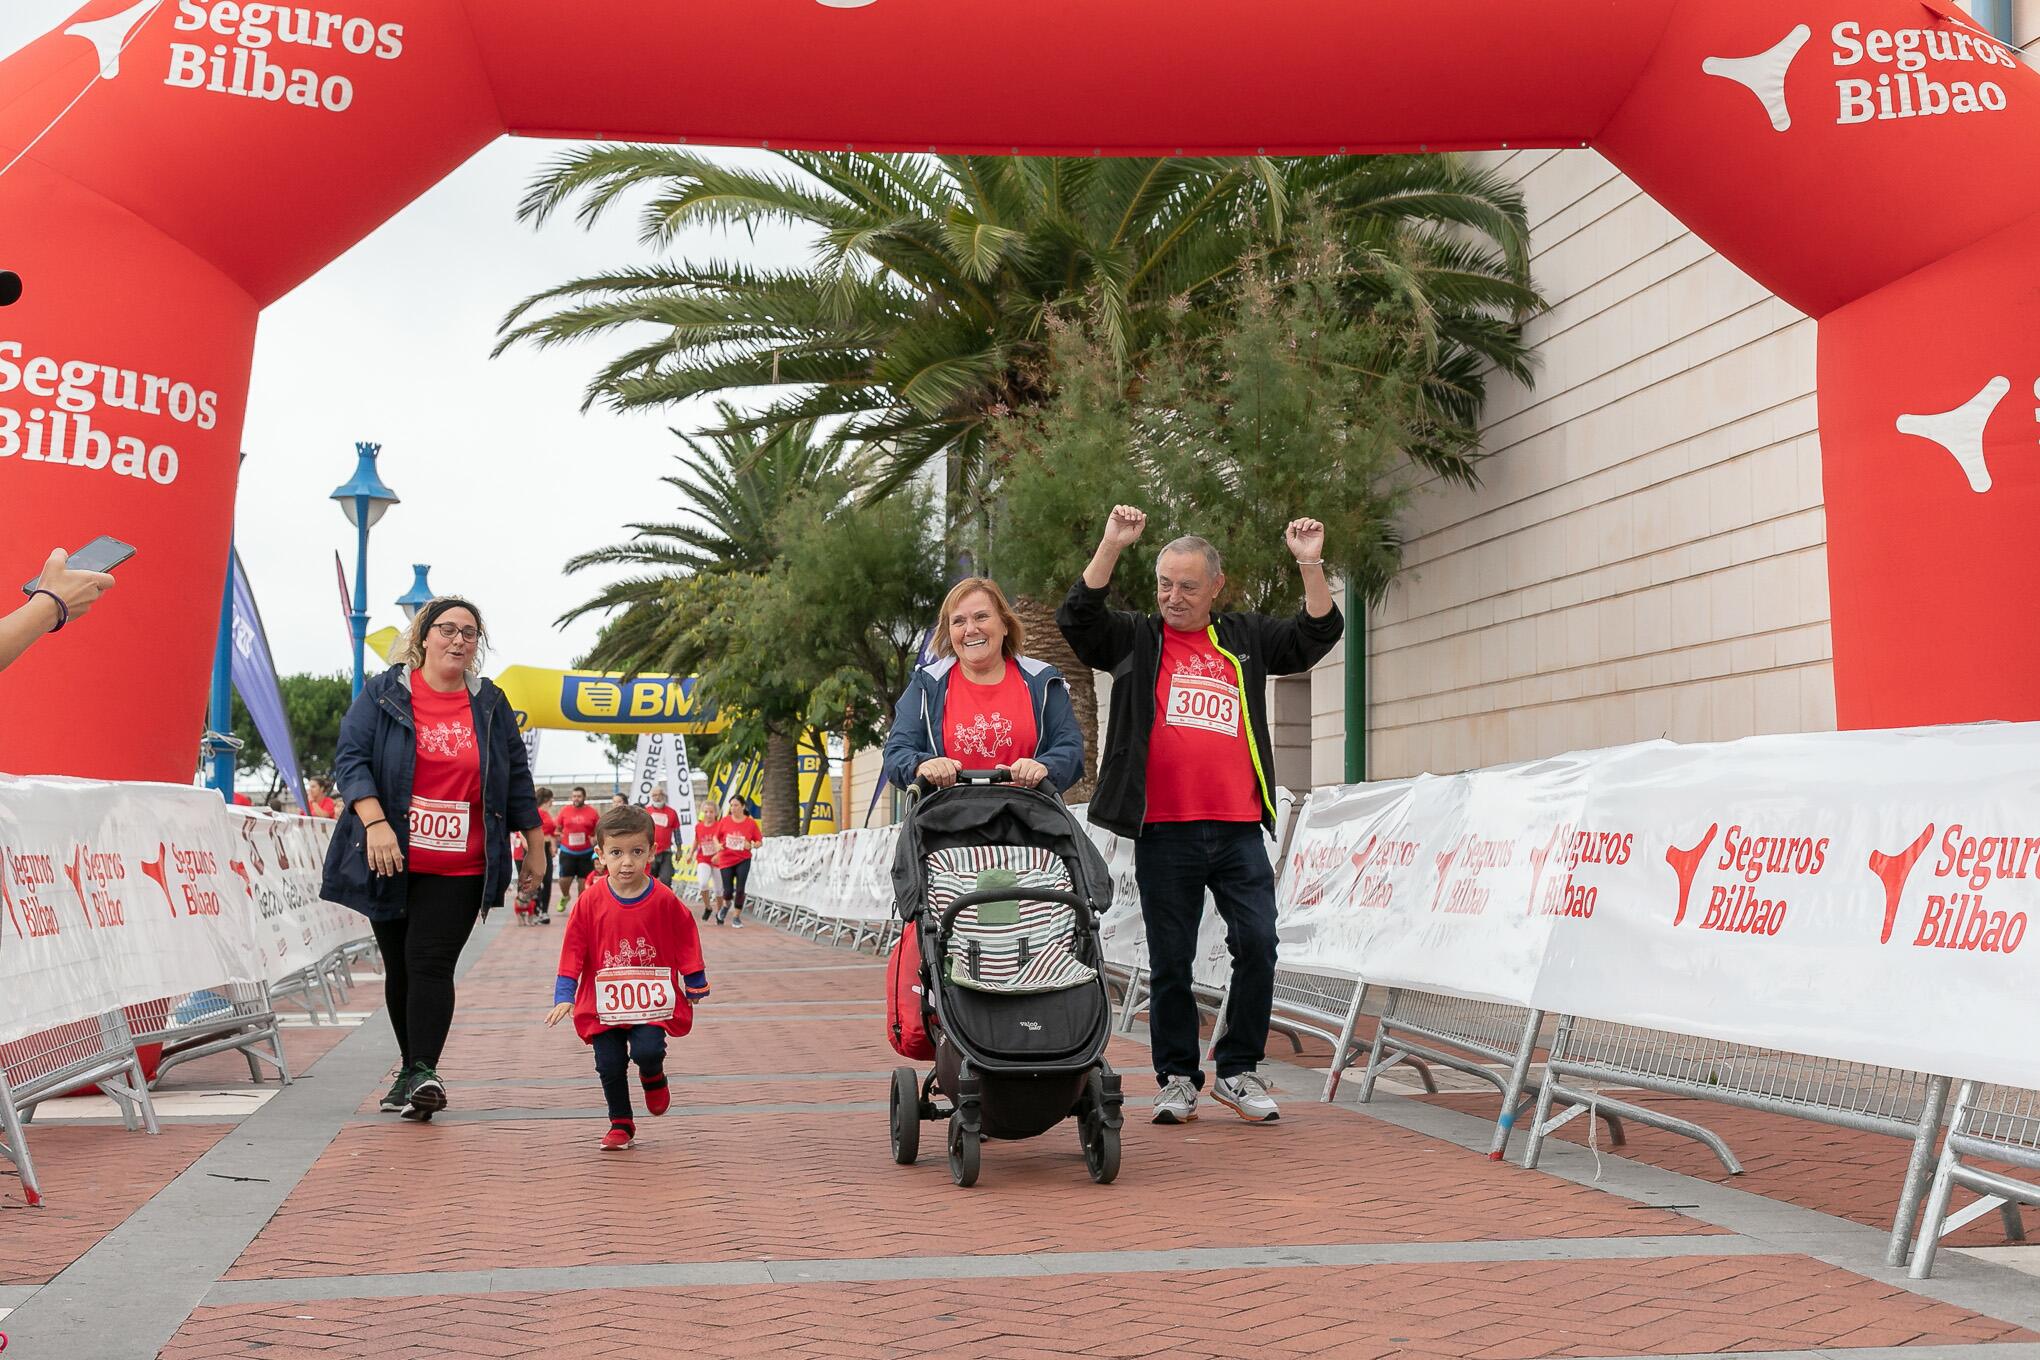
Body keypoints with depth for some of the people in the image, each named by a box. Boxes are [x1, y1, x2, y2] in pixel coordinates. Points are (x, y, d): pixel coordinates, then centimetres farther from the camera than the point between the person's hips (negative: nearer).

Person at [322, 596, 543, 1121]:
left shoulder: (490, 704, 10)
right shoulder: (382, 694, 3)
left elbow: (516, 777, 16)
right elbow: (350, 758, -5)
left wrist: (533, 844, 16)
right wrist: (375, 823, -19)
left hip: (459, 867, 0)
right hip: (391, 862, 1)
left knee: (430, 962, -13)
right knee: (399, 967, 9)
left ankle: (423, 1072, -16)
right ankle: (411, 1069, 22)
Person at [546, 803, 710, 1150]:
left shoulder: (664, 900, -8)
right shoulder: (590, 902, -7)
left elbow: (686, 943, 4)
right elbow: (573, 950, -1)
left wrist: (695, 986, 12)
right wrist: (564, 996, -6)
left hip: (652, 1000, -1)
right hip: (603, 1002, 1)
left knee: (647, 1051, -20)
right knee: (610, 1066, 1)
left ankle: (653, 1077, 18)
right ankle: (621, 1124, 24)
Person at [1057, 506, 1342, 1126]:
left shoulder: (1246, 639, 16)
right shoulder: (1136, 640, 10)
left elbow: (1316, 637, 14)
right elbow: (1076, 618, -3)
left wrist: (1311, 567, 1)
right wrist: (1110, 547, -12)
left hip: (1239, 828, 2)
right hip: (1163, 831, -1)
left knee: (1257, 943, -5)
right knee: (1170, 960, 5)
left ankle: (1238, 1070, 11)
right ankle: (1177, 1079, 17)